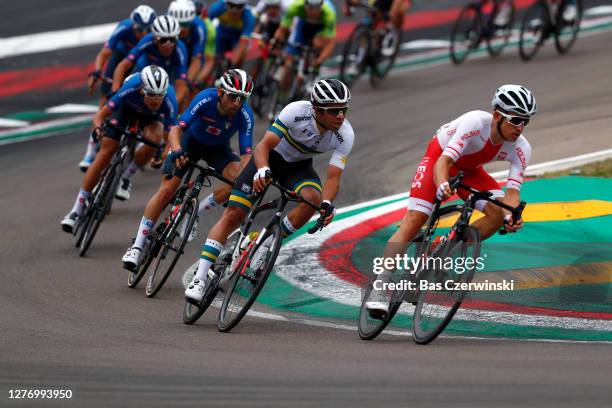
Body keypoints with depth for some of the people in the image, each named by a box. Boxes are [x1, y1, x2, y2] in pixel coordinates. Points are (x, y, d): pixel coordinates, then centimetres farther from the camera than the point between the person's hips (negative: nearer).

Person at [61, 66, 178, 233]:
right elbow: (100, 115, -33)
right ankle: (77, 210, -5)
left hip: (151, 117, 0)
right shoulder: (131, 89, -40)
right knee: (106, 152, -11)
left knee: (153, 139, -32)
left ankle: (125, 175, -3)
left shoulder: (169, 101, -39)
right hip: (127, 107, 0)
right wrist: (99, 129, -54)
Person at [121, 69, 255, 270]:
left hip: (218, 148, 2)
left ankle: (195, 212, -6)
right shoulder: (206, 99, -33)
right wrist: (176, 151, -56)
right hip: (192, 140, -2)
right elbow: (176, 129, -37)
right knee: (167, 190, -15)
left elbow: (246, 154, -31)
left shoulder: (245, 115, -30)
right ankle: (137, 247, -7)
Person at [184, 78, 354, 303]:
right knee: (233, 215, -13)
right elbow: (264, 145, -35)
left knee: (313, 198, -32)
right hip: (270, 158, -2)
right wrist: (262, 170, -55)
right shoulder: (297, 111, -32)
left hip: (299, 167, 2)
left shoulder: (345, 135, -24)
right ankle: (199, 278, -11)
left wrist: (327, 204, -47)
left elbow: (333, 177, -27)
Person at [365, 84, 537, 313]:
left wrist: (511, 215, -48)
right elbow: (444, 161, -43)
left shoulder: (521, 149, -22)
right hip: (440, 157, -5)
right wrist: (442, 185, -64)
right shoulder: (475, 123, -37)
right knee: (413, 222, -18)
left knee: (499, 214, -20)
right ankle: (379, 290, -18)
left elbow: (512, 190, -27)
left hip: (469, 170, 5)